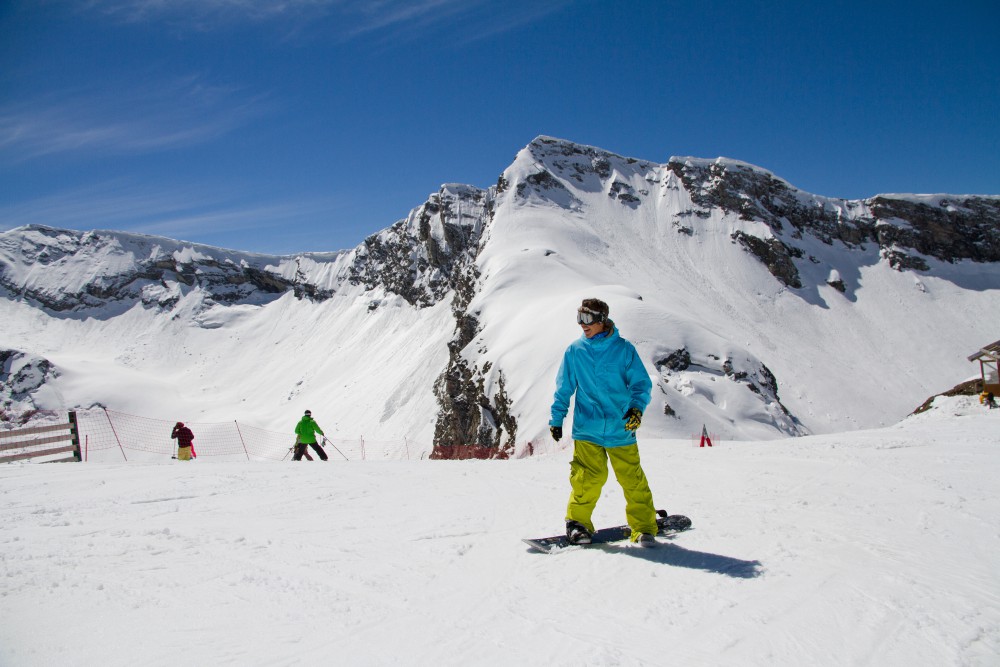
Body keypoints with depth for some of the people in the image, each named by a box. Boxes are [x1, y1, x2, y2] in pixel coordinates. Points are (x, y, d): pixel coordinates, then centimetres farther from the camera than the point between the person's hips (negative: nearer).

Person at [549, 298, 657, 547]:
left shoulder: (623, 349, 0)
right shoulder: (574, 351, 5)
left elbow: (641, 382, 0)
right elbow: (564, 388, 13)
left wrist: (637, 407, -18)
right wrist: (556, 418, 11)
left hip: (621, 428, 0)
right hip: (587, 428, 0)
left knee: (633, 479, 1)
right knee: (590, 477, -10)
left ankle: (644, 527, 16)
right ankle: (578, 522, 10)